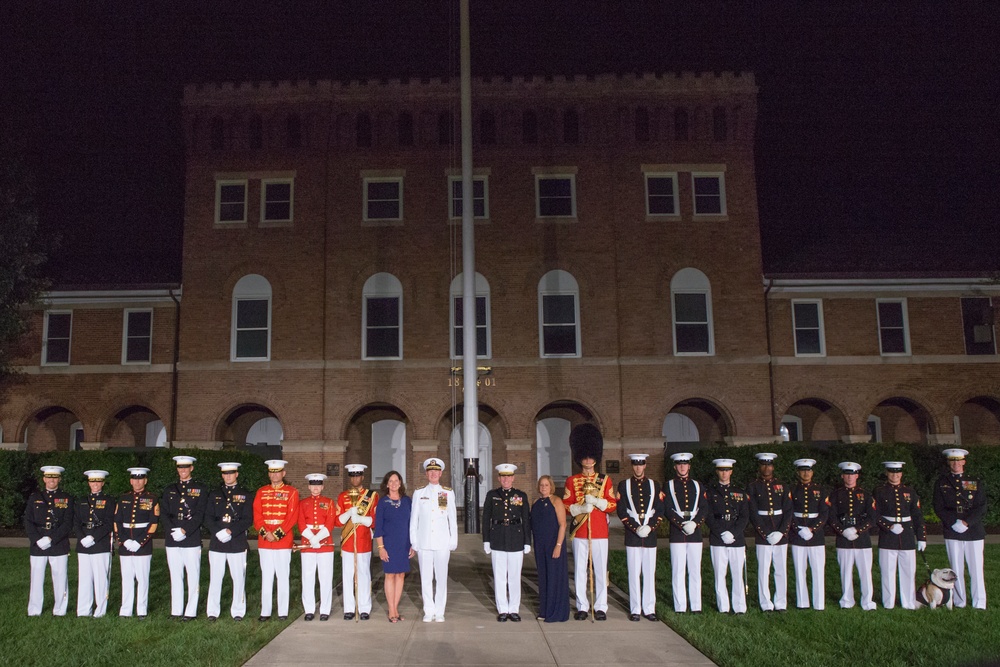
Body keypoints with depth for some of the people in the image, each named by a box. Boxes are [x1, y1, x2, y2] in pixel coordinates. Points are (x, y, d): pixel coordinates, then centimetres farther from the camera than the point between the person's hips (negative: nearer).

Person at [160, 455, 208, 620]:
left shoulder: (200, 489, 4)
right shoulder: (169, 490, 15)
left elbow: (200, 514, -5)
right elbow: (163, 513, 6)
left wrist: (184, 530, -15)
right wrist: (172, 531, -10)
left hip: (192, 539, -4)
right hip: (172, 540, 4)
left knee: (193, 576, -2)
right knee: (175, 576, 8)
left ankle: (191, 611, 3)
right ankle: (176, 610, 15)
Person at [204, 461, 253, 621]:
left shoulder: (245, 494, 4)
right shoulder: (215, 495, 12)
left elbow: (248, 520, -3)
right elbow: (208, 518, 5)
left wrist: (230, 531, -14)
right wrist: (218, 532, -12)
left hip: (237, 543, -2)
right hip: (217, 542, 2)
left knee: (239, 578, 1)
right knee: (215, 578, 4)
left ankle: (238, 611, 10)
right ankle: (213, 611, 14)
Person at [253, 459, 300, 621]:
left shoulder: (292, 492, 2)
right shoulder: (261, 492, 11)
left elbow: (292, 516, -6)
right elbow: (257, 515, 4)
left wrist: (277, 534, -14)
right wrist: (265, 533, -11)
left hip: (283, 542, -3)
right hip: (264, 541, 3)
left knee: (283, 577, 1)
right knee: (266, 577, 7)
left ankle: (283, 612, 7)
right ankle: (265, 611, 13)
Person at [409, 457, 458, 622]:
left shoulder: (448, 493, 6)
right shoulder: (419, 493, 6)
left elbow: (453, 518, 7)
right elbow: (414, 519, 7)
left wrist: (453, 541, 3)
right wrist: (413, 541, 3)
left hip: (442, 542, 0)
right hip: (424, 542, 1)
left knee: (441, 577, 2)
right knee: (425, 578, 4)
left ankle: (439, 612, 12)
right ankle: (428, 611, 14)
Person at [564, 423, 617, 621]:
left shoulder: (605, 480, 7)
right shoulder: (572, 481, 6)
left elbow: (613, 505, 3)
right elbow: (566, 506, 4)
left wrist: (596, 500, -13)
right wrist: (581, 508, -14)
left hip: (600, 532, 0)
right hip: (579, 532, 0)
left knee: (600, 570, 2)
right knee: (580, 571, 3)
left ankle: (601, 607, 11)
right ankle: (582, 607, 12)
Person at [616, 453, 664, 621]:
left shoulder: (654, 486, 9)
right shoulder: (624, 485, 3)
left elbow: (660, 511, 5)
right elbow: (621, 511, -2)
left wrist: (650, 527, -10)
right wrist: (636, 528, -12)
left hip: (650, 535, 2)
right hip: (632, 536, -2)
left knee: (650, 573, 5)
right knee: (634, 573, 1)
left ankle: (649, 609, 12)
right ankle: (635, 610, 7)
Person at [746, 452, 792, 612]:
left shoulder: (782, 487, 10)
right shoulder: (752, 487, 2)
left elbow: (788, 511, 4)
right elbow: (753, 514, -5)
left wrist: (781, 532, -9)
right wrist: (767, 534, -12)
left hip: (781, 535, 3)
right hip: (762, 536, -3)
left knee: (781, 569, 5)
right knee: (764, 570, -1)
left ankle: (781, 603, 14)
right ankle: (766, 604, 7)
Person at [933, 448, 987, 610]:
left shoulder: (976, 483, 7)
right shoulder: (941, 483, 7)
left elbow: (981, 508, 0)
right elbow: (939, 508, 1)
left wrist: (966, 522, -13)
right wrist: (954, 523, -12)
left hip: (974, 531, 0)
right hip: (952, 532, 0)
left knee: (976, 569, -1)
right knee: (956, 569, 4)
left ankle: (979, 605, 5)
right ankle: (959, 603, 11)